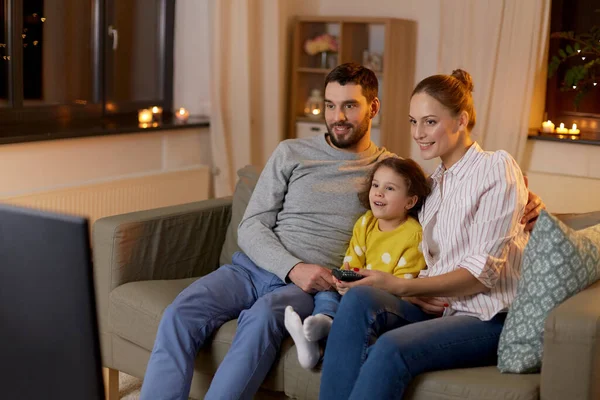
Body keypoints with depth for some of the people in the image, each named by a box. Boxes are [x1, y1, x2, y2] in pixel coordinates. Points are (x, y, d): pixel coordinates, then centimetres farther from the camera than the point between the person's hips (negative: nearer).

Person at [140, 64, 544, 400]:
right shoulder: (291, 153, 13)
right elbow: (252, 226, 8)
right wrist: (293, 268, -10)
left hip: (310, 286, -2)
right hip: (256, 265, 3)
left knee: (263, 317, -37)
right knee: (181, 314, -26)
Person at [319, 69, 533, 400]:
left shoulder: (496, 167, -2)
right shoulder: (434, 183, 20)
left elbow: (485, 271, -11)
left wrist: (401, 286, -16)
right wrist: (414, 291, -8)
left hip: (489, 319, -6)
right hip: (438, 307, 6)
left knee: (392, 347, -34)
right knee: (359, 299, -25)